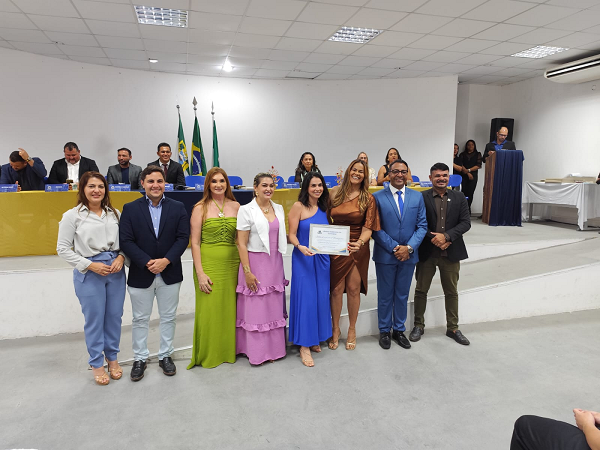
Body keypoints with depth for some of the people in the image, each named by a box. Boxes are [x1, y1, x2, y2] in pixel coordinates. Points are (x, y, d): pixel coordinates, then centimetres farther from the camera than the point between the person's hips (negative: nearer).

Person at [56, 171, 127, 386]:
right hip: (89, 273, -3)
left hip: (115, 270, 3)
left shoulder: (115, 213, 4)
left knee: (114, 316, 12)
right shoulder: (72, 215, -5)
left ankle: (112, 358, 32)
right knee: (94, 319, 7)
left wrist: (121, 257, -10)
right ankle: (96, 364, 26)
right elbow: (63, 249, -4)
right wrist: (90, 265, -12)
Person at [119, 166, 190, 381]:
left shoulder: (178, 208, 0)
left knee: (168, 317, 13)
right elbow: (126, 241, -8)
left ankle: (165, 356, 30)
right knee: (140, 319, 12)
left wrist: (165, 261, -18)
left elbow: (183, 238, -6)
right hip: (140, 275, 0)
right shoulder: (130, 209, -2)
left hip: (170, 273, 1)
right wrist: (146, 263, -19)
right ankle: (140, 359, 29)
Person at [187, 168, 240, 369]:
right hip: (209, 264, -3)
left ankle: (228, 351, 28)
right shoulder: (201, 208, -2)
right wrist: (200, 273, -10)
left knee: (230, 309, 9)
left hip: (232, 264, 3)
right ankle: (208, 355, 22)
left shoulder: (236, 206, 6)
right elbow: (195, 242, -5)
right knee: (209, 311, 3)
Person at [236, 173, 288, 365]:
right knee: (256, 308, 3)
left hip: (275, 263, 5)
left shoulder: (279, 209, 8)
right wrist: (247, 272, -15)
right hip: (255, 263, -5)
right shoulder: (246, 210, -8)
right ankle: (257, 351, 18)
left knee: (274, 307, 12)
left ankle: (274, 348, 26)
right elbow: (241, 243, -11)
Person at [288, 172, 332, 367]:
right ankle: (304, 345, 7)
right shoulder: (298, 206, -7)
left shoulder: (324, 208, 8)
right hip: (303, 258, -5)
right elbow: (292, 234, -9)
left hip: (322, 258, 5)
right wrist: (300, 247, -27)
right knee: (305, 298, -4)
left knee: (321, 298, 9)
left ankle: (315, 338, 25)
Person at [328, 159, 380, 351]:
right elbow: (326, 218, 9)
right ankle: (335, 329, 23)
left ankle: (352, 330, 24)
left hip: (357, 248, -1)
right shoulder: (335, 193, 4)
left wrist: (360, 242, -27)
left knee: (353, 288, 5)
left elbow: (368, 227, -9)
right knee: (336, 288, 6)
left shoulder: (368, 199, -2)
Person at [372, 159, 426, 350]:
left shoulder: (417, 197, 3)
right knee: (385, 295, 10)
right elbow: (376, 228, -9)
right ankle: (384, 331, 26)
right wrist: (394, 248, -15)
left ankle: (399, 330, 31)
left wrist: (409, 247, -12)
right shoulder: (378, 197, -6)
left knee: (402, 295, 15)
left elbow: (422, 226, 0)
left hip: (408, 255, 3)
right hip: (385, 255, -2)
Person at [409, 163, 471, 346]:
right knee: (421, 290, 8)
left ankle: (453, 328, 28)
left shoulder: (459, 198, 4)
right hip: (427, 253, -2)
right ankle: (419, 325, 25)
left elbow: (466, 223, -3)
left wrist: (446, 236, -17)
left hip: (451, 253, 2)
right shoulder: (421, 197, -4)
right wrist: (434, 239, -17)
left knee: (451, 292, 12)